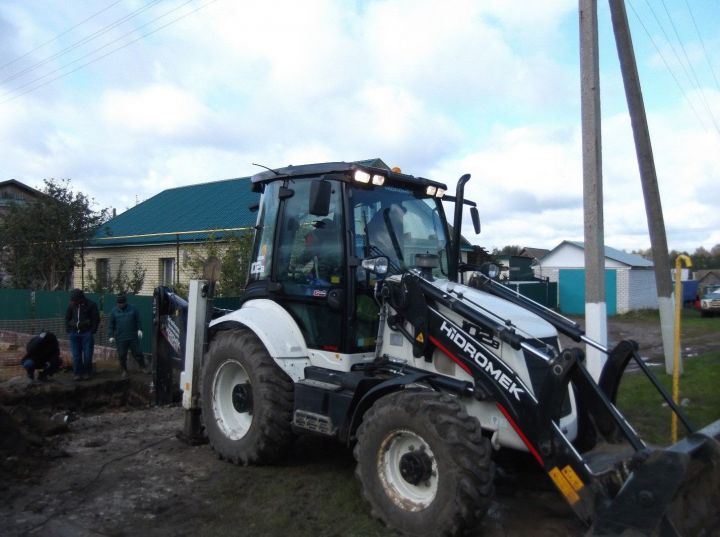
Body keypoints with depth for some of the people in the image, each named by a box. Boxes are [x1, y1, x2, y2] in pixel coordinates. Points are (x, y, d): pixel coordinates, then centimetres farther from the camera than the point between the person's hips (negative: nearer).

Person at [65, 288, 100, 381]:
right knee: (76, 355, 2)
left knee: (87, 355, -2)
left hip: (87, 334, -3)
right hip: (74, 333, 3)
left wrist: (92, 331, -7)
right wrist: (69, 331, 7)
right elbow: (67, 318, 16)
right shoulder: (71, 305, 6)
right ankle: (78, 373, 9)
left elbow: (96, 319, -2)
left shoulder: (91, 305, -5)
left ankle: (87, 373, 9)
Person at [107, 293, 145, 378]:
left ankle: (143, 368, 20)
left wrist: (139, 330, -6)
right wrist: (111, 336, -1)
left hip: (133, 337, -1)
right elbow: (110, 325, 5)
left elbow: (138, 321, 5)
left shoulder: (133, 309, 1)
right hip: (120, 339, 1)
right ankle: (124, 371, 22)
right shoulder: (114, 311, 3)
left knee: (137, 353, 5)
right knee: (122, 355, 6)